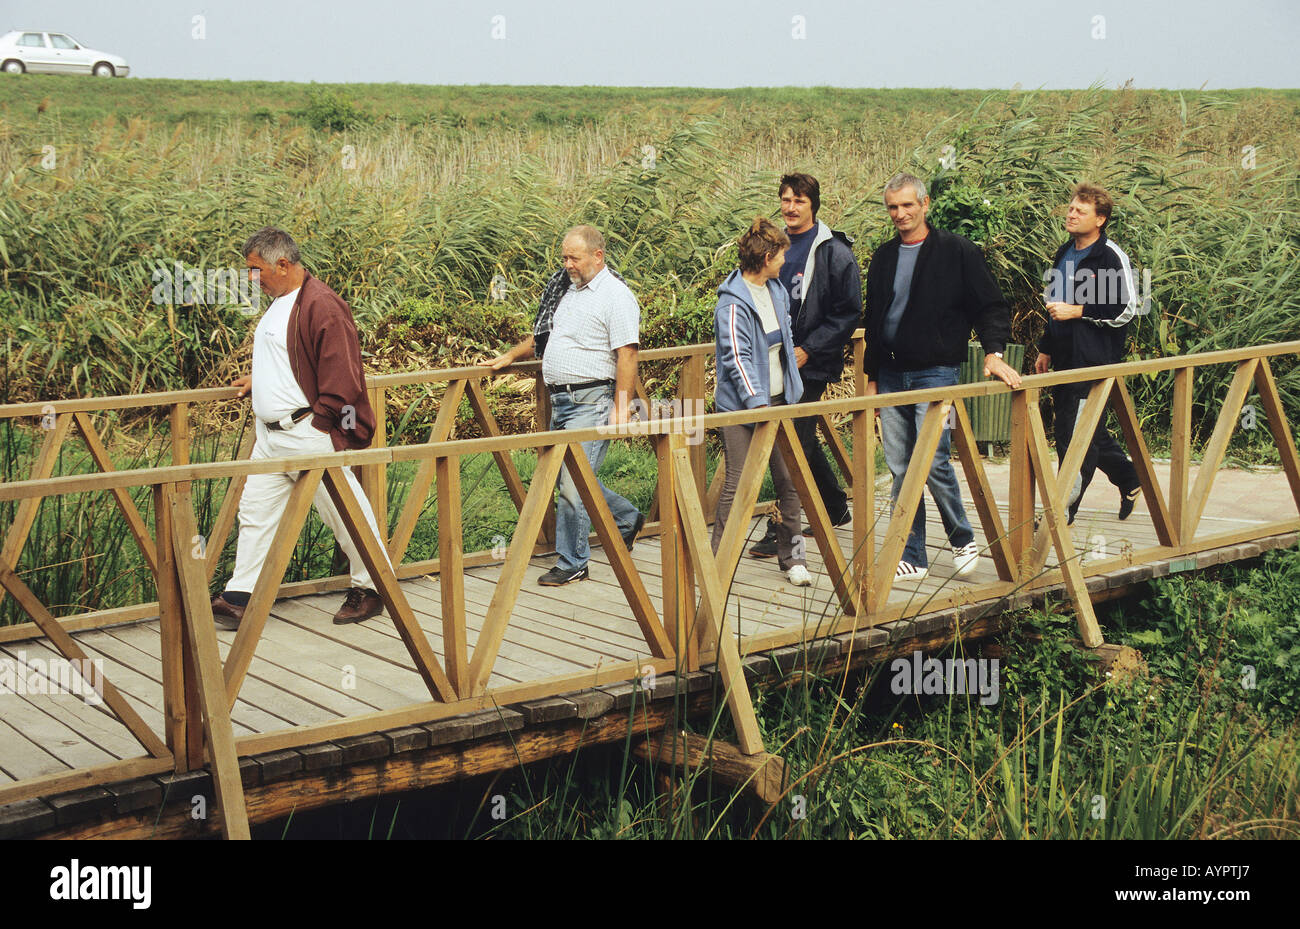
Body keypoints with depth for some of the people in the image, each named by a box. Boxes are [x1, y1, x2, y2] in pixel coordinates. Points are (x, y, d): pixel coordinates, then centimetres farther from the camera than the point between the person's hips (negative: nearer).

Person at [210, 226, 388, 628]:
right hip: (270, 434, 10)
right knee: (255, 512, 9)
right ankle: (239, 597, 13)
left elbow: (342, 377, -20)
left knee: (345, 514, 2)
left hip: (308, 433, -10)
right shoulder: (278, 303, 15)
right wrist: (257, 381, 22)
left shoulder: (322, 306, -17)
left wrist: (317, 422, -18)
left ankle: (372, 589, 16)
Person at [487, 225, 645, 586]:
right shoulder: (563, 287, 15)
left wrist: (620, 407, -19)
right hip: (559, 400, 8)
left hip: (591, 402, -8)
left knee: (573, 483, -9)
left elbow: (626, 354, -15)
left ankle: (572, 563, 3)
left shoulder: (615, 296, -10)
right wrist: (511, 356, 18)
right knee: (572, 476, 14)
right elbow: (542, 336, 29)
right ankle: (627, 519, 34)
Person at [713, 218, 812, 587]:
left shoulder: (776, 290, 12)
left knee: (789, 480, 6)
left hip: (778, 398, 7)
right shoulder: (733, 301, -14)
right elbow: (736, 358, -19)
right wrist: (757, 403, -26)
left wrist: (792, 386, 22)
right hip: (741, 405, -7)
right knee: (737, 483, -5)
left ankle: (792, 557, 16)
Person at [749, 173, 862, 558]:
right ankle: (836, 507, 32)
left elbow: (849, 313, -10)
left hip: (811, 365, -7)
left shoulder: (833, 252, -8)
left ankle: (781, 530, -5)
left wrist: (808, 349, -15)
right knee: (803, 439, 15)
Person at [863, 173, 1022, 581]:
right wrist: (872, 375, 18)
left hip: (935, 372, -5)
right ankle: (912, 558, 11)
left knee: (932, 461, -13)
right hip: (891, 375, 5)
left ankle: (963, 539, 10)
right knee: (901, 470, 4)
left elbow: (991, 306, -2)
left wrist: (993, 351, -18)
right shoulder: (884, 257, 14)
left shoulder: (956, 251, -2)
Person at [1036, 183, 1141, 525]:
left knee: (1077, 435, -7)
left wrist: (1078, 311, -16)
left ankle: (1064, 510, -3)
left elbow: (1126, 308, -13)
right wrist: (1046, 349, 24)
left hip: (1096, 361, -8)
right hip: (1066, 360, 8)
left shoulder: (1110, 256, -8)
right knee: (1089, 432, 15)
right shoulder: (1064, 254, 17)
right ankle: (1129, 479, 33)